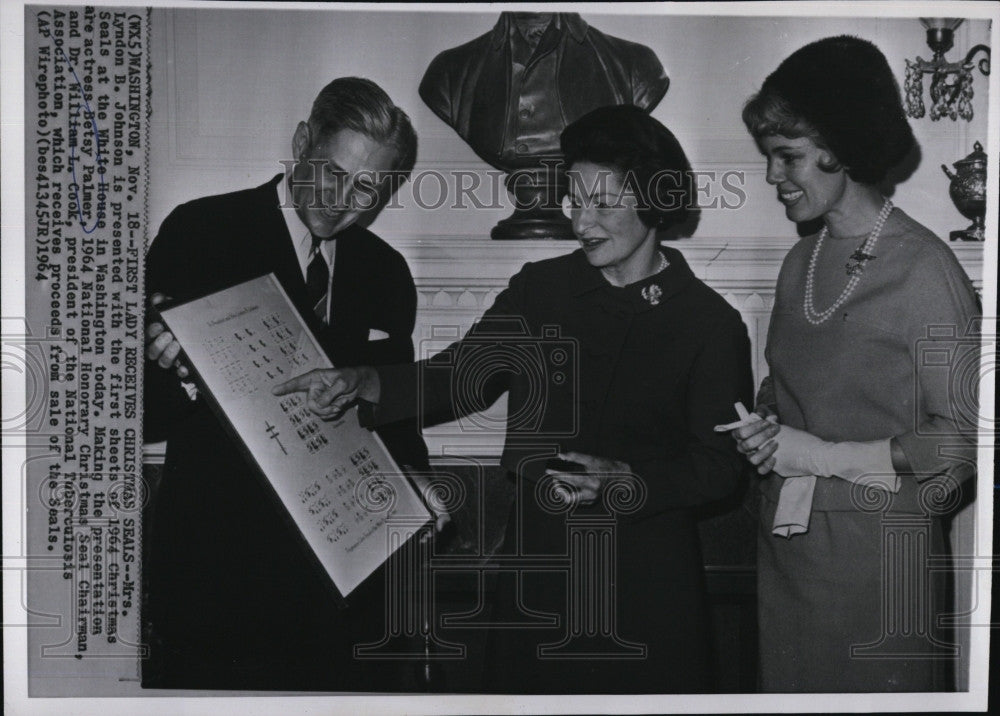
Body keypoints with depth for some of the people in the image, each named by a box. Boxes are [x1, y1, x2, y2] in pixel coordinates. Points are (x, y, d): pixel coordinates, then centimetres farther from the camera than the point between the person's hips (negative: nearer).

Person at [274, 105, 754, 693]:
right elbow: (459, 377, 2)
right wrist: (362, 383, -14)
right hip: (539, 561, 3)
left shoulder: (710, 323, -4)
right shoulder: (540, 289, 5)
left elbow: (725, 463, -4)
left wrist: (630, 482, -19)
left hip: (648, 575, -2)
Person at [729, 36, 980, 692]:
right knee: (789, 686, 14)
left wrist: (826, 455, -15)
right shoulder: (801, 262, 9)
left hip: (879, 555, -6)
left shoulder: (924, 269, -13)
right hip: (786, 544, 6)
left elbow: (961, 436, -13)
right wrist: (765, 428, -1)